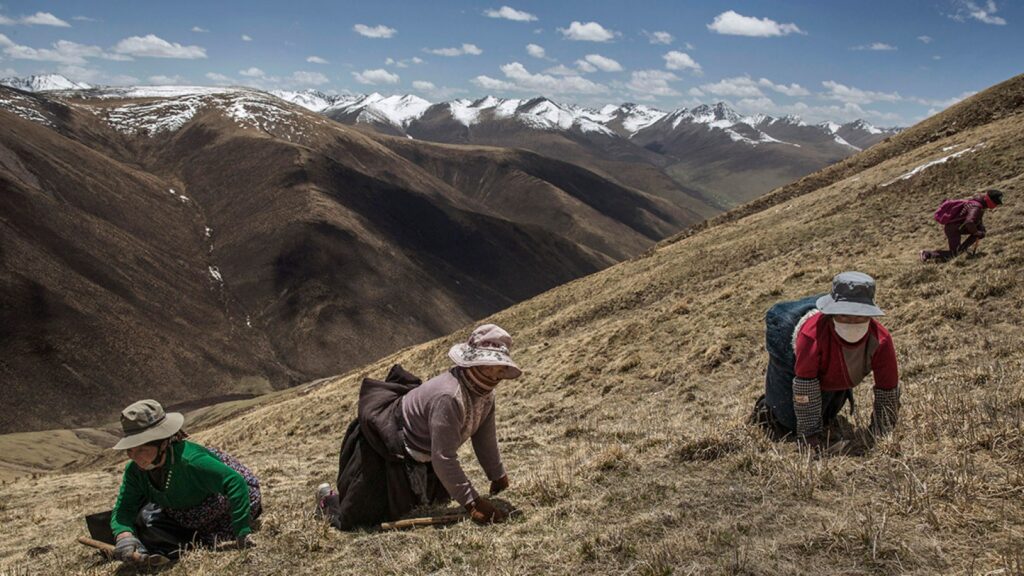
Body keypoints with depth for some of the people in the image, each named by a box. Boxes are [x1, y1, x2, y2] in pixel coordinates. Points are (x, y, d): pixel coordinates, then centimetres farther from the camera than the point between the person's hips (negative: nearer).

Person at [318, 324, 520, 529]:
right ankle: (328, 499, 26)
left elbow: (486, 439, 5)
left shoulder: (485, 391, -8)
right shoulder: (448, 397, -38)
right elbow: (444, 458, -37)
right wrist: (472, 503, -35)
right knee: (355, 520, -8)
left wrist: (498, 477, 10)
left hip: (420, 456, 9)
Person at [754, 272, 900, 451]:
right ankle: (766, 407, 25)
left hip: (834, 380, 5)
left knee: (826, 419, 25)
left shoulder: (881, 340, -34)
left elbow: (888, 390, -21)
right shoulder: (812, 334, -46)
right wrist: (810, 432, -29)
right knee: (790, 426, -5)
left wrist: (882, 435, -17)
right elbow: (805, 385, -36)